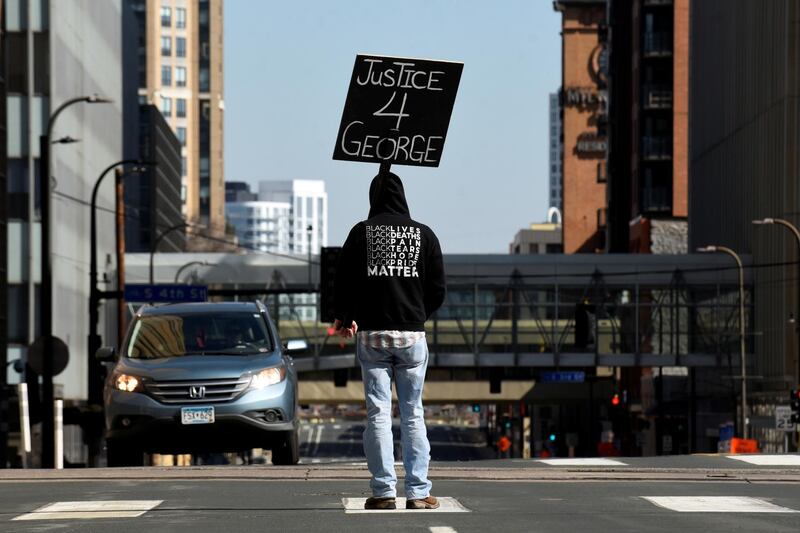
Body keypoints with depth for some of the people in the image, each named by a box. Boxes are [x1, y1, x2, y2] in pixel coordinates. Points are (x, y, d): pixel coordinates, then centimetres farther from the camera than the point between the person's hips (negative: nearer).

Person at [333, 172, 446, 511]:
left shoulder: (362, 232, -1)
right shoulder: (424, 235, 3)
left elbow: (344, 280, 0)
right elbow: (437, 290, 6)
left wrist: (345, 318, 18)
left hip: (372, 335, -1)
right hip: (412, 336, 1)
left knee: (378, 413, 1)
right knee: (413, 414, 5)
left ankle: (383, 491, -3)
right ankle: (418, 492, 1)